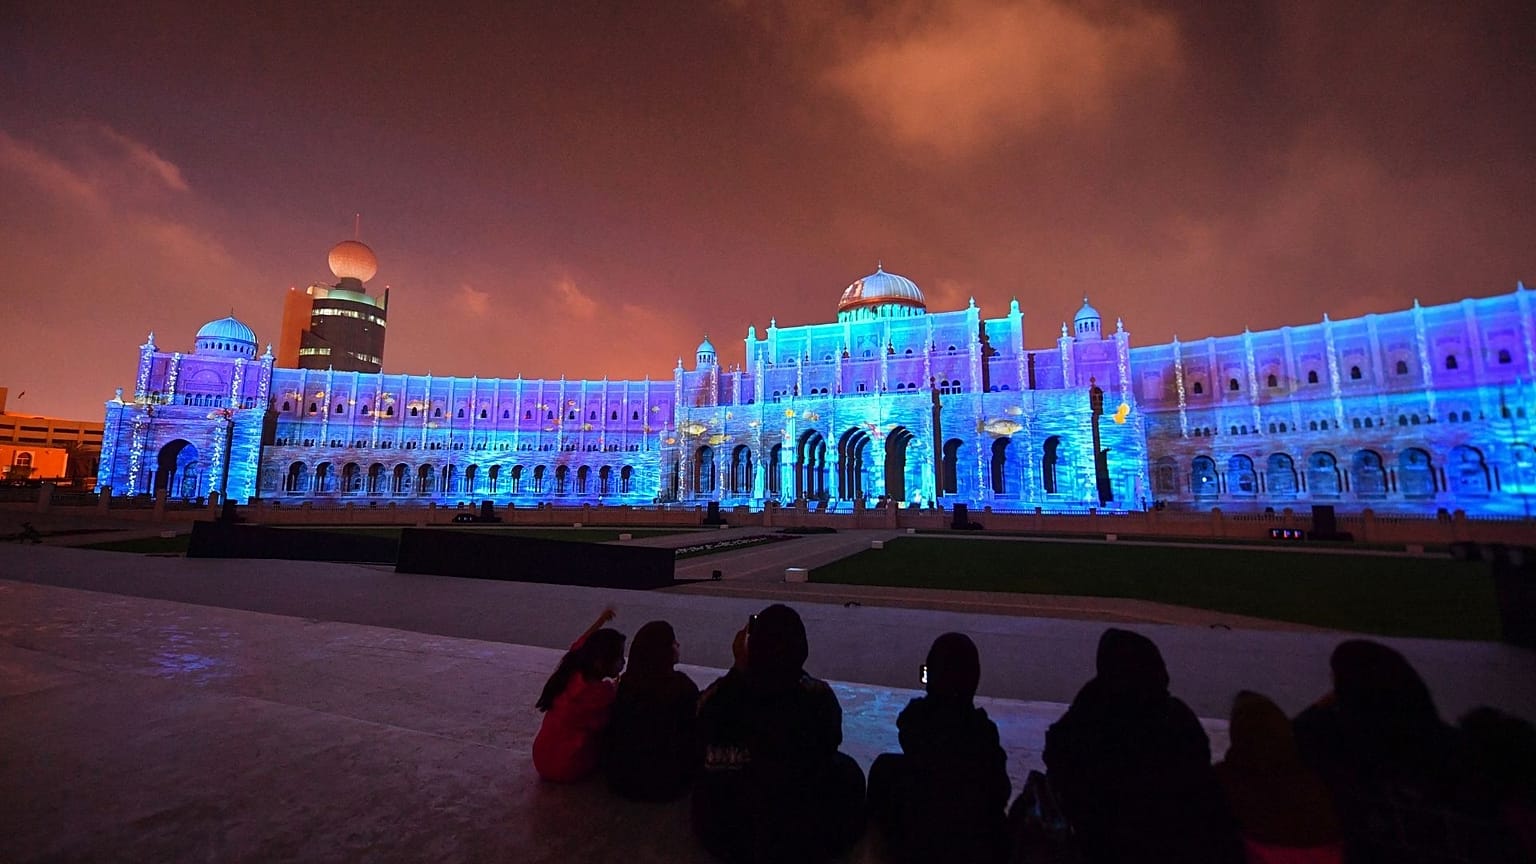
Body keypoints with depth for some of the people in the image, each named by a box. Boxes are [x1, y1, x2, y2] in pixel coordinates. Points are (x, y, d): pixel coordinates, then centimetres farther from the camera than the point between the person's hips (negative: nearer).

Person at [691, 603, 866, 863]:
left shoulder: (721, 694, -19)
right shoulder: (817, 697, -21)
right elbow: (830, 744, -1)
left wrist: (739, 669, -1)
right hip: (803, 840, -2)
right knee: (847, 769, 19)